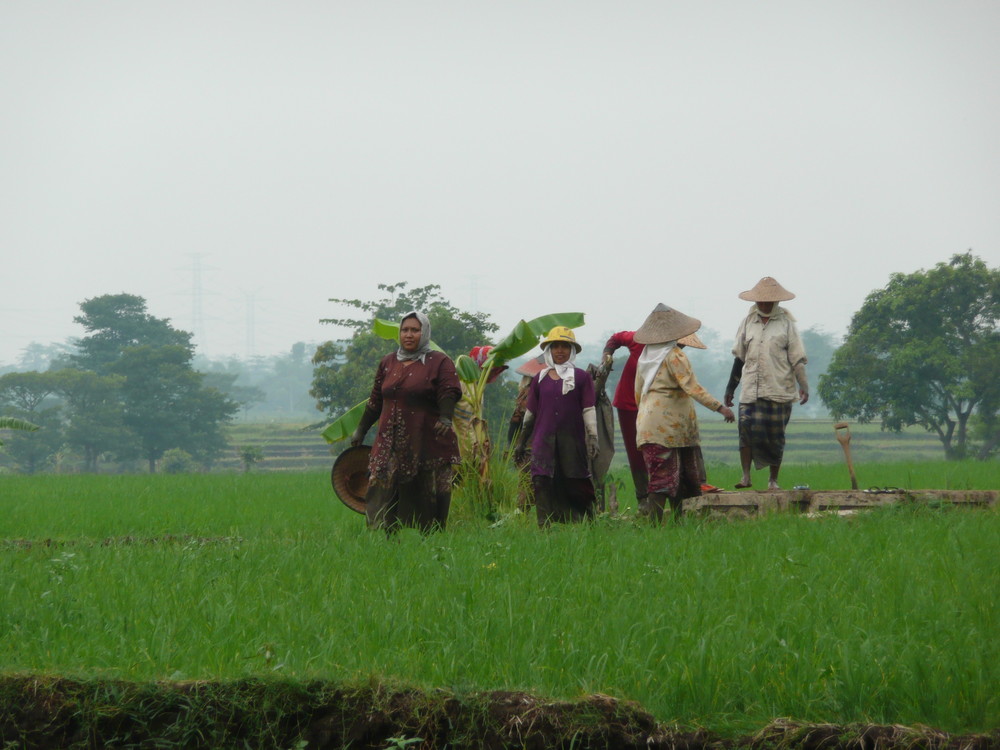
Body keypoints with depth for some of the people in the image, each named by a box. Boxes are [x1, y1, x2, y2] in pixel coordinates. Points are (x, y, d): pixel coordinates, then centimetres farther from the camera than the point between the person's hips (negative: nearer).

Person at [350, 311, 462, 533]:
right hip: (390, 445, 4)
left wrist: (445, 418, -31)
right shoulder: (388, 363, 17)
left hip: (426, 446, -4)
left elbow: (448, 393, -12)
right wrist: (361, 430, 24)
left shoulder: (439, 363, 1)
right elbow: (375, 400, 23)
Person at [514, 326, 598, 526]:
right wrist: (521, 443, 18)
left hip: (572, 441, -2)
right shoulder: (541, 379, 12)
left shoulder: (581, 377, 5)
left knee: (575, 484, 1)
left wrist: (592, 437, -7)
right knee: (542, 482, -10)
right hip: (543, 440, 2)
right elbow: (530, 413, 18)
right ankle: (544, 526, -11)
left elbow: (588, 410, 2)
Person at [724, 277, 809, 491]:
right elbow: (739, 356, 16)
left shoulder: (786, 323, 3)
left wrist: (803, 386, -10)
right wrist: (731, 387, 16)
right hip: (751, 389, 2)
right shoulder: (748, 322, 12)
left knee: (775, 436, 1)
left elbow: (797, 358, 0)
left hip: (779, 390, -2)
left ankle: (773, 479, 8)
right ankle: (746, 476, -9)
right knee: (747, 429, -12)